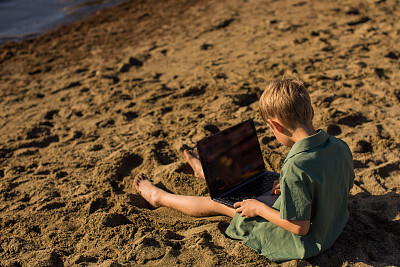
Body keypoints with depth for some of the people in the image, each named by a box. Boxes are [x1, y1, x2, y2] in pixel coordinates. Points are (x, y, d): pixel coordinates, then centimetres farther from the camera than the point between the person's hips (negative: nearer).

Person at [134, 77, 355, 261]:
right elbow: (347, 185, 7)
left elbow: (299, 226, -31)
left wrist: (258, 208, -17)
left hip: (302, 242, -7)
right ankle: (208, 173, 56)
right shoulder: (340, 147, -12)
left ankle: (159, 197, 32)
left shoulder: (296, 168, -38)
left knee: (219, 204, 7)